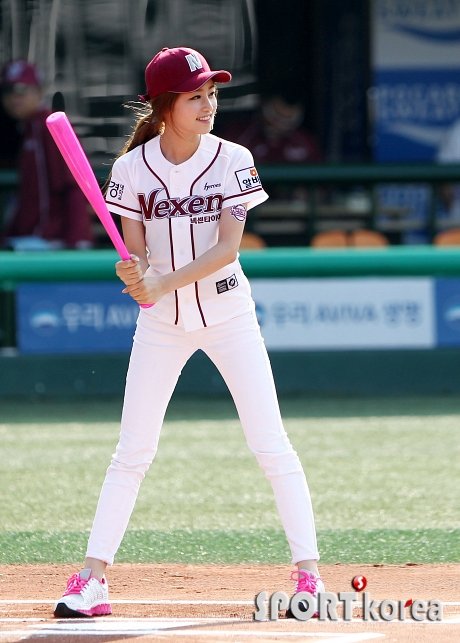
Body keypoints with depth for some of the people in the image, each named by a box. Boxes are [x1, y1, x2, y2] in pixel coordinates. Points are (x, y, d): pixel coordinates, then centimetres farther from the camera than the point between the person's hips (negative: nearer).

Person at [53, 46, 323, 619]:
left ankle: (308, 574, -1)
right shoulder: (133, 167, -6)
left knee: (271, 446, -5)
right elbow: (135, 255, -6)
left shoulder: (231, 160, -9)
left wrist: (164, 282, -29)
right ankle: (92, 579, 5)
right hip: (161, 322, 1)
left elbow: (228, 247, -17)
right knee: (132, 452, 2)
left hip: (227, 313, -1)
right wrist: (134, 280, -30)